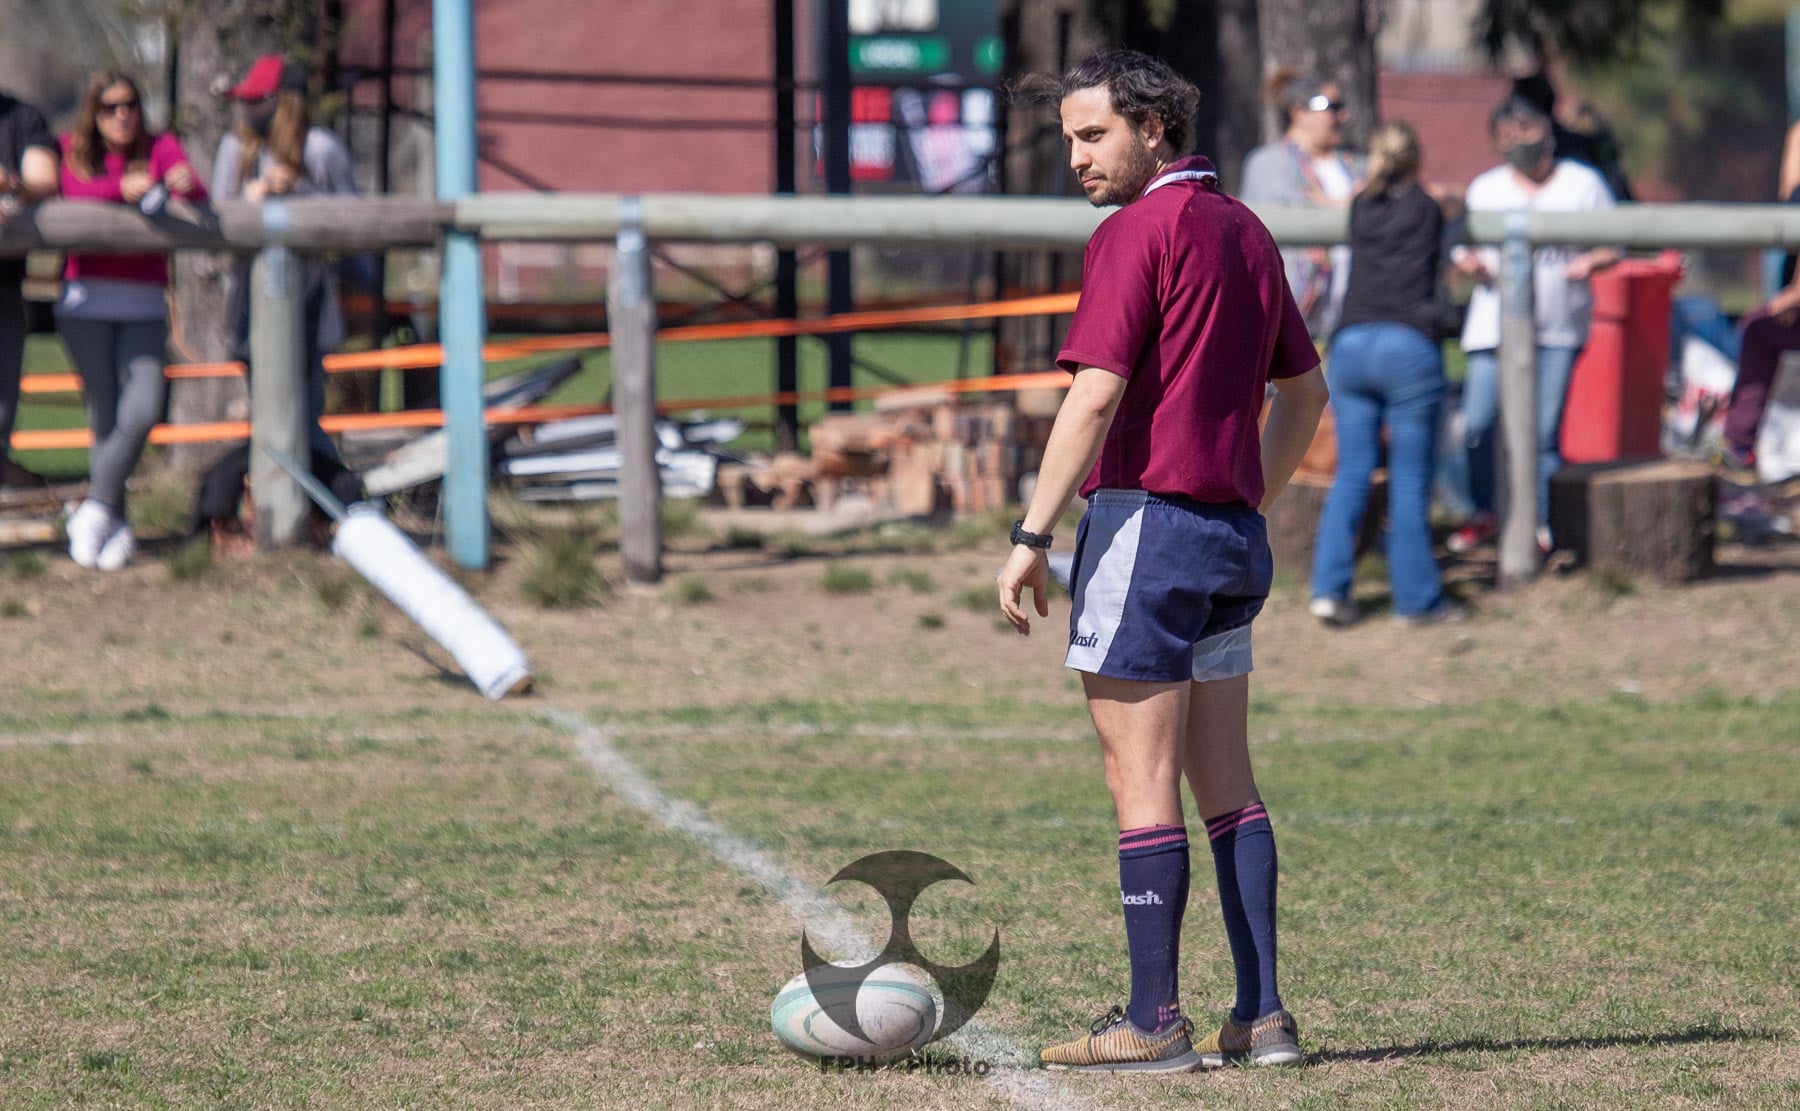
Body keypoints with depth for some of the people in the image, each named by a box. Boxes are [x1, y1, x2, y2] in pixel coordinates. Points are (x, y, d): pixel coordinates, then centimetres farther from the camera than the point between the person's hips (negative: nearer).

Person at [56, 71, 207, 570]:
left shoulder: (161, 148, 8)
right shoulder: (74, 151, 6)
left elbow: (197, 191, -9)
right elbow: (75, 191, -15)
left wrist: (184, 185, -35)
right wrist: (121, 188, -35)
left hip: (144, 307, 1)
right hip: (87, 303, -1)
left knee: (143, 411, -15)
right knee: (106, 416, -3)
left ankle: (94, 508, -4)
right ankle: (115, 526, 6)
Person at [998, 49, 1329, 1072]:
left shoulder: (1137, 233, -11)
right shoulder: (1244, 230, 15)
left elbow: (1095, 397, -17)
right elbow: (1305, 390, 22)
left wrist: (1032, 537, -15)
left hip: (1147, 518, -8)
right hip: (1234, 536, 8)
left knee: (1144, 781, -6)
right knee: (1226, 784, 9)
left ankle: (1154, 1022, -6)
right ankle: (1261, 1016, 6)